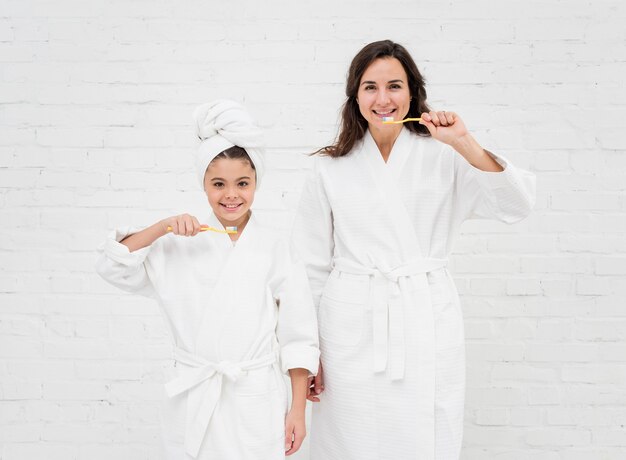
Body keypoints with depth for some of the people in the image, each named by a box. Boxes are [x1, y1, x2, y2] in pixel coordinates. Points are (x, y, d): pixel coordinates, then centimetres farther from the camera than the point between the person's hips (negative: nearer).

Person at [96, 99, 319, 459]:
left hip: (256, 402, -1)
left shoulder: (275, 248, -2)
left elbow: (297, 336, -1)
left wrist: (298, 410, -2)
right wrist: (162, 227, -11)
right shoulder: (179, 245, 3)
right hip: (194, 401, 2)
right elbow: (113, 267, 0)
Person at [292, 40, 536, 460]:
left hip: (427, 324, 0)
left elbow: (517, 205, -5)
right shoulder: (331, 168, 4)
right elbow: (311, 266, 7)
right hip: (353, 326, 0)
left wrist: (466, 145, -15)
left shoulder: (442, 157, 4)